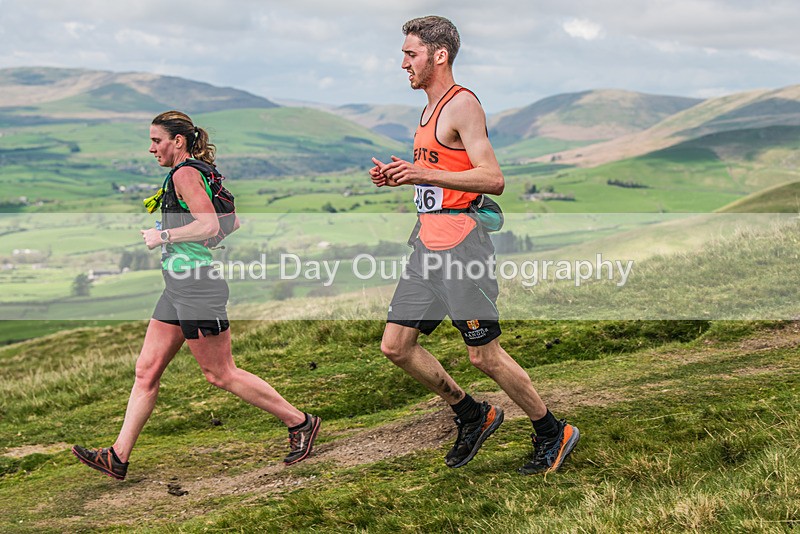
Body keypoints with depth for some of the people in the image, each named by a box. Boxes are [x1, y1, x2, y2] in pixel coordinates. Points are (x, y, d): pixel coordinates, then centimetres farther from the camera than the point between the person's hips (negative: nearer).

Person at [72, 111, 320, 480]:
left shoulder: (184, 173, -12)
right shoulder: (200, 173, 16)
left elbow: (209, 225, -24)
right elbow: (232, 224, 21)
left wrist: (162, 236, -15)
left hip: (197, 287, -10)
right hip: (178, 289, 10)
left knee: (220, 374, -2)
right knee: (146, 370, 8)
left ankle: (299, 422, 9)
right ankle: (118, 457, 12)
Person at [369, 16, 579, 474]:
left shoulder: (462, 104, -11)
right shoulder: (432, 108, 18)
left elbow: (494, 179, -20)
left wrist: (424, 174, -27)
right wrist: (399, 177, 11)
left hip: (460, 243, -9)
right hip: (428, 244, 9)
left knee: (485, 355, -3)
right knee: (396, 346, 7)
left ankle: (554, 433, 16)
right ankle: (473, 415, 23)